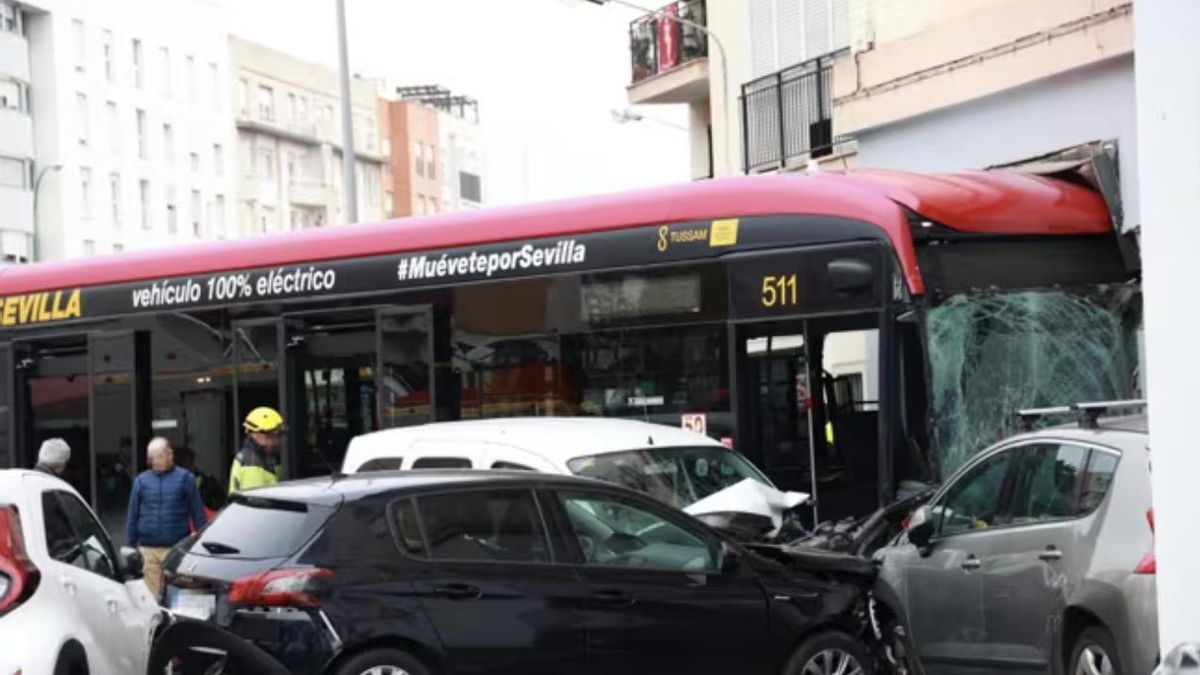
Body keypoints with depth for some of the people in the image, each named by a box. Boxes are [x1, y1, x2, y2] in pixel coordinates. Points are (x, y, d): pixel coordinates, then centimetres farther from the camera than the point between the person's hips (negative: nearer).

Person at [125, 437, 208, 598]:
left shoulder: (185, 478, 4)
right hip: (148, 550, 2)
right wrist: (129, 548, 8)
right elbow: (132, 517, 13)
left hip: (176, 549, -2)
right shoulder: (141, 481, 10)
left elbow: (198, 514, 3)